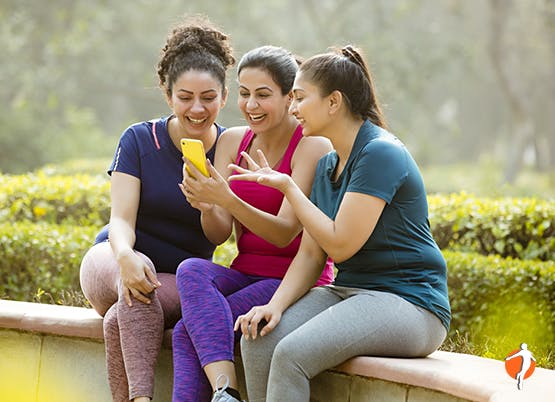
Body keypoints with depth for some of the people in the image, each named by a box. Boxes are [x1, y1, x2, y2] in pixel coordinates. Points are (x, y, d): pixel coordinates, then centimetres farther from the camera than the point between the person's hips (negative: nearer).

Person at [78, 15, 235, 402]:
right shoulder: (139, 140, -2)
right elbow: (122, 219, -11)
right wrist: (126, 256, -35)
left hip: (181, 280, 0)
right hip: (112, 262, 0)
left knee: (123, 321, -35)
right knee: (136, 283, -38)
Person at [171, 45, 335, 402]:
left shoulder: (313, 146, -9)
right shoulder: (232, 141, 9)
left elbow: (285, 233, -17)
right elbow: (220, 233, 1)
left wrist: (226, 199, -32)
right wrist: (205, 205, -23)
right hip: (245, 275, 5)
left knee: (189, 332, -24)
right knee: (192, 270, -29)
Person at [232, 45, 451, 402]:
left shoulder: (380, 153, -14)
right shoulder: (328, 164, 14)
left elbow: (340, 245, -18)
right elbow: (311, 253, 10)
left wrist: (287, 187, -11)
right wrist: (276, 304, -7)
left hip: (407, 302, -9)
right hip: (349, 291, 9)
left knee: (292, 353, -27)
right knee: (259, 338, -14)